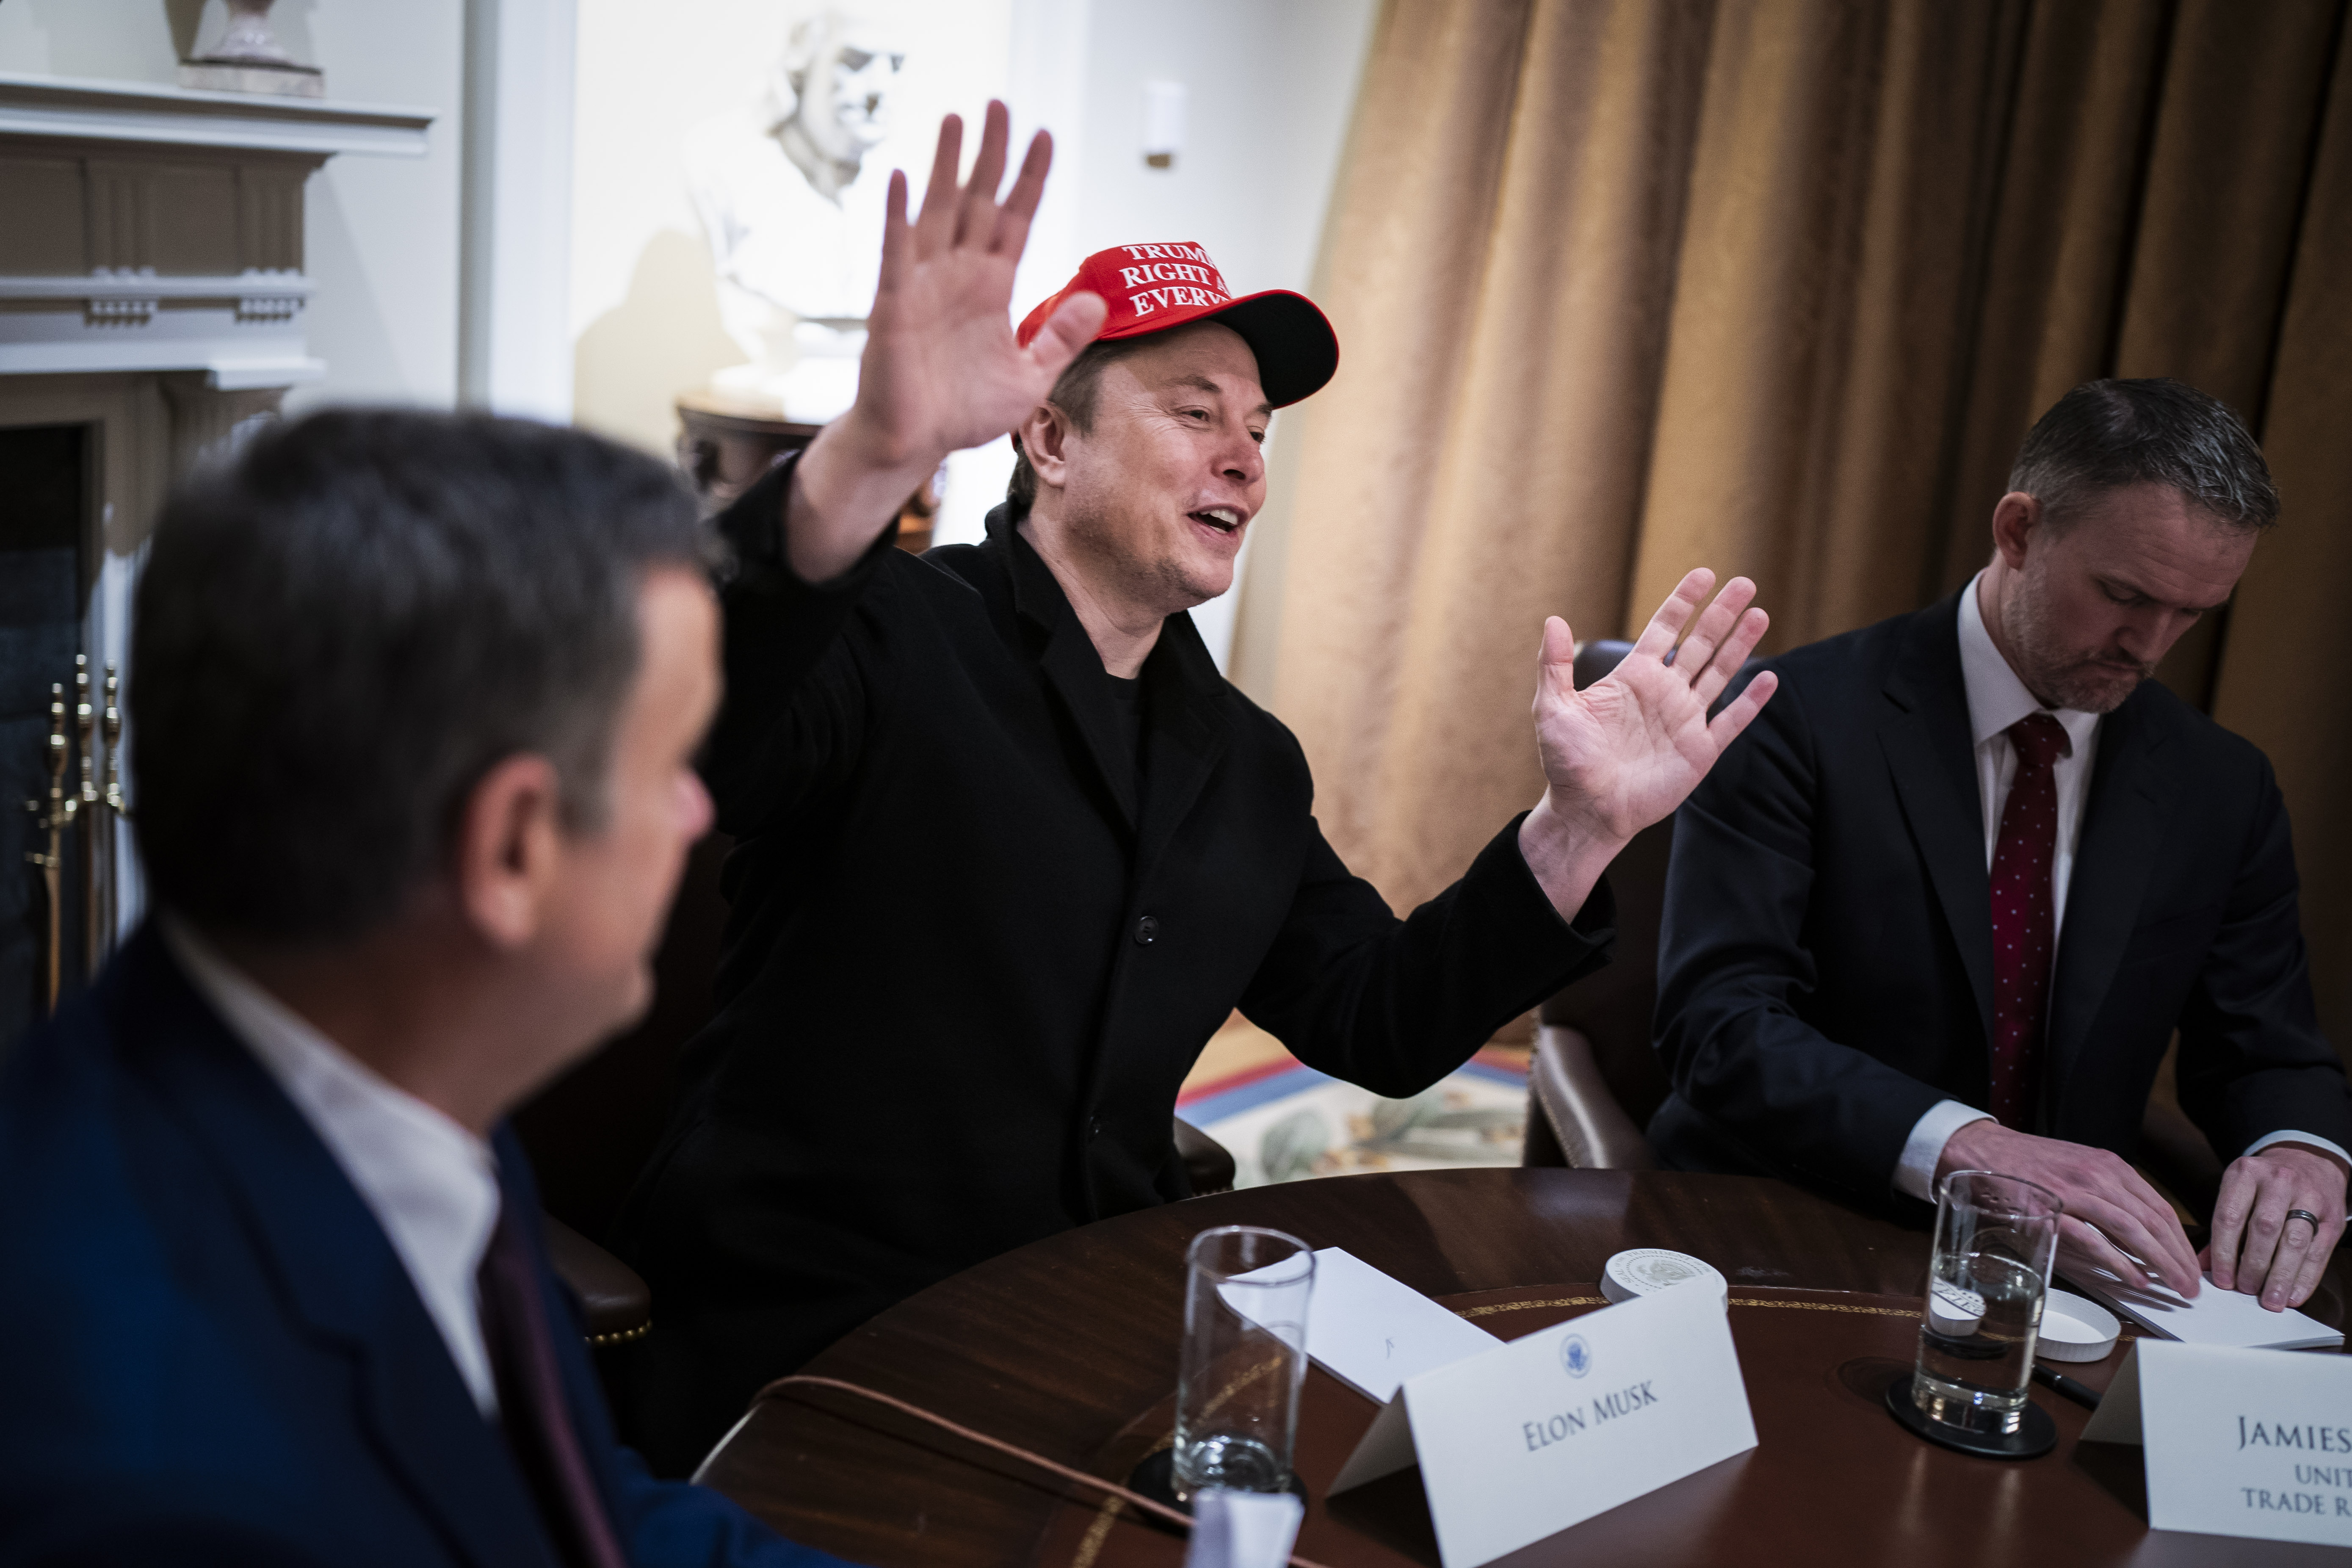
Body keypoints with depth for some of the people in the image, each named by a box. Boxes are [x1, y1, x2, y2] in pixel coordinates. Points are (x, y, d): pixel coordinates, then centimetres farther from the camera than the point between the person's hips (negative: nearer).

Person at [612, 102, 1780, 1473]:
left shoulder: (1248, 762, 11)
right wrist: (873, 457, -48)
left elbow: (1382, 1023, 12)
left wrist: (1582, 826, 1)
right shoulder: (894, 639, -11)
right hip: (802, 1341, -6)